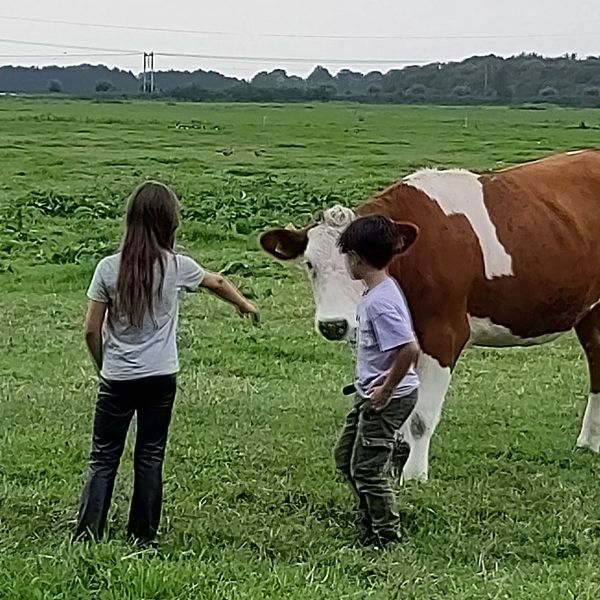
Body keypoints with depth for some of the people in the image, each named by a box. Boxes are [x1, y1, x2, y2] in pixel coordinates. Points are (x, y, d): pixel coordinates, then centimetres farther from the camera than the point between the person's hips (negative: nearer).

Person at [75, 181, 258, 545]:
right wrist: (246, 305, 38)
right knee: (150, 458, 11)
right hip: (160, 378, 0)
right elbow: (218, 282, 17)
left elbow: (92, 330, -3)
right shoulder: (177, 267, -4)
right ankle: (143, 538, 16)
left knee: (104, 459, 8)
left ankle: (87, 535, 2)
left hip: (117, 378, 0)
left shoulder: (109, 268, -6)